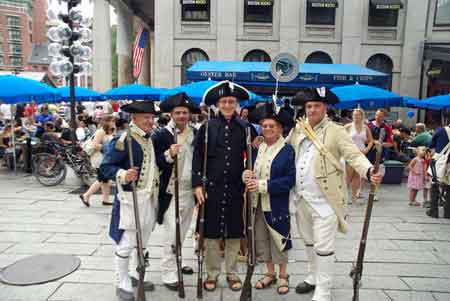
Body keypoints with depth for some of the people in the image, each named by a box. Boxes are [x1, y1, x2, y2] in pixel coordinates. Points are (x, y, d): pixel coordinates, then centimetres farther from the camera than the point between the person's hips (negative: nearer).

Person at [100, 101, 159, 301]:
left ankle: (135, 276, 37)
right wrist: (123, 175, -33)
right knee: (126, 244, 1)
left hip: (149, 198, 9)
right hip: (130, 198, -8)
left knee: (142, 242, 20)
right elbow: (105, 167, -17)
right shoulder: (123, 140, -16)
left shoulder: (151, 139, 10)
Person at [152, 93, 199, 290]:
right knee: (172, 234, -2)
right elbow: (156, 164, -14)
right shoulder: (161, 135, -10)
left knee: (182, 233, 18)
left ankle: (176, 263, 36)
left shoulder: (195, 133, 6)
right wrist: (169, 155, -30)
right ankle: (168, 274, 11)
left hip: (190, 191, 6)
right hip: (171, 192, -5)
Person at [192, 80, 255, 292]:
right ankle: (212, 273, 26)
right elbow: (198, 157, -1)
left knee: (234, 233, 12)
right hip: (212, 188, -1)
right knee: (211, 232, 9)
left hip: (236, 189, 1)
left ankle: (232, 273, 30)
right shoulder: (207, 127, 0)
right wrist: (197, 184, -7)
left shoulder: (245, 128, 3)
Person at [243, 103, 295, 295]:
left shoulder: (288, 150, -10)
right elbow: (248, 170, 10)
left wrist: (263, 185, -23)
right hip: (257, 204, 5)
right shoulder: (257, 148, 6)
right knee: (262, 239, 14)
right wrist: (246, 176, -15)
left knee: (279, 240, 8)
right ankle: (270, 273, 33)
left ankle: (283, 276, 29)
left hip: (277, 205, -5)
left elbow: (290, 180, -17)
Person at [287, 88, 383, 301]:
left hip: (324, 200, -6)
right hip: (301, 198, 6)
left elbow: (354, 155, -16)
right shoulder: (297, 130, 8)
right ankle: (313, 277, 43)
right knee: (309, 242, 22)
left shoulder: (336, 131, -8)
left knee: (323, 247, 1)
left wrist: (369, 172, -34)